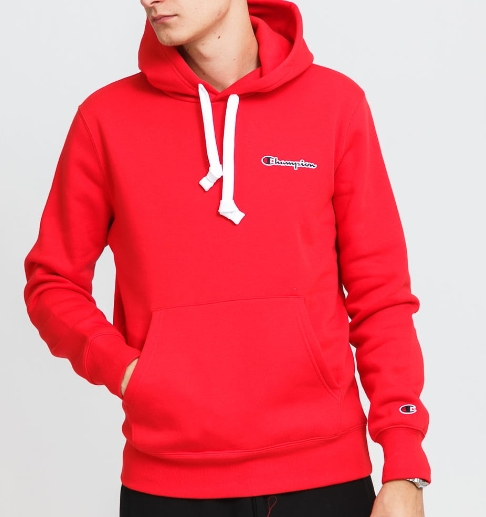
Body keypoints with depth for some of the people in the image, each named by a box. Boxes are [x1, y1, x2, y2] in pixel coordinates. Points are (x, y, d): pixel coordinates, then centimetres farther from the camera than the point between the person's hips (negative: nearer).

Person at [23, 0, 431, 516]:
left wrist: (404, 467, -5)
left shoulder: (335, 101, 0)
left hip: (325, 473, 0)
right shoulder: (108, 117, 2)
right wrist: (119, 367, -9)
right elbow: (53, 280, 9)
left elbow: (380, 289, 0)